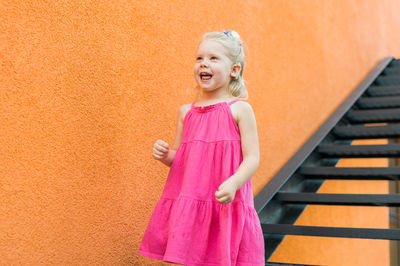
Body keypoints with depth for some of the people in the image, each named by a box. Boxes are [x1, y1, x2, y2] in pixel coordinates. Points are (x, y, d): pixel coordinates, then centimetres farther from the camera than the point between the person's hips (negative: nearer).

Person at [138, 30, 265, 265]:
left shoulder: (240, 109, -2)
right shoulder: (186, 112, 10)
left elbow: (252, 158, -7)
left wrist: (233, 183, -23)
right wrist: (164, 155, -6)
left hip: (226, 203, -4)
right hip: (189, 202, 4)